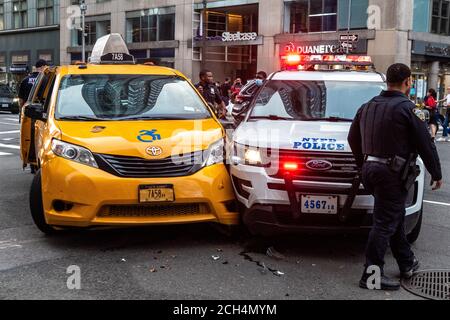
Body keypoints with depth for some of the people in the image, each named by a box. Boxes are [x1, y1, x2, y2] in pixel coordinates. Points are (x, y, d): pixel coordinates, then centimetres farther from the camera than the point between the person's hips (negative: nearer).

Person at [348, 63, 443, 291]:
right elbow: (426, 144, -10)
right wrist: (436, 174, 1)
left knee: (395, 218, 20)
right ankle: (372, 275, 1)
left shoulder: (368, 106, 11)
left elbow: (353, 138, 19)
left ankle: (407, 264, 31)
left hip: (371, 169, 8)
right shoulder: (406, 108, -11)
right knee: (385, 223, -3)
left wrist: (364, 164, 29)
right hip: (393, 173, -8)